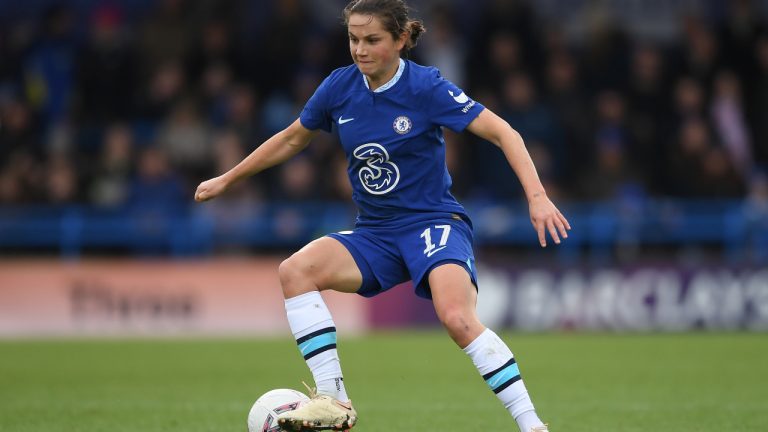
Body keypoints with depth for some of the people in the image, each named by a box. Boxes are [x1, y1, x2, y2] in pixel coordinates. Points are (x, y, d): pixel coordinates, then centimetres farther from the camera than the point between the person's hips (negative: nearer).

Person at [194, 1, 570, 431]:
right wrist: (226, 180, 24)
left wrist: (537, 196, -27)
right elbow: (292, 140, 18)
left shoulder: (425, 86, -13)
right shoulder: (340, 87, 1)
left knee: (458, 319, -32)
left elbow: (504, 133, -15)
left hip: (434, 222, -5)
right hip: (375, 234, 5)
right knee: (295, 270, -21)